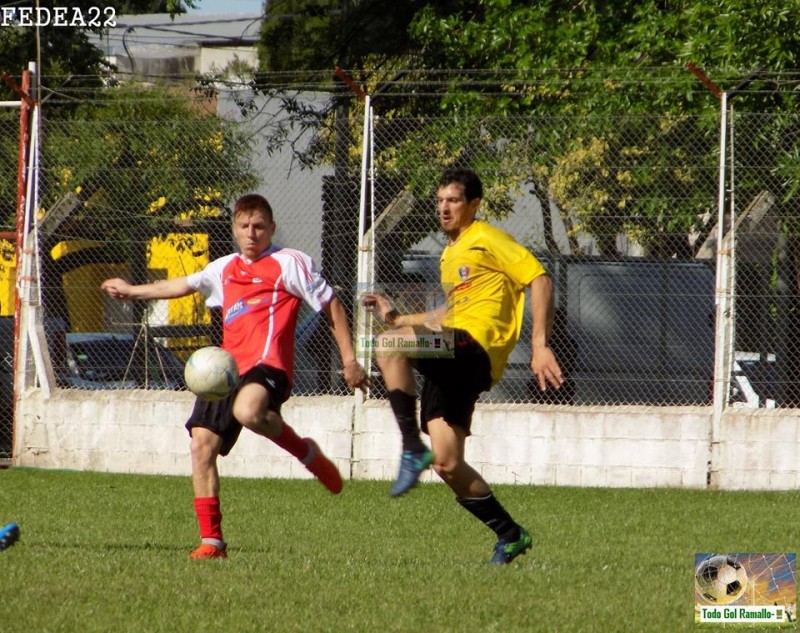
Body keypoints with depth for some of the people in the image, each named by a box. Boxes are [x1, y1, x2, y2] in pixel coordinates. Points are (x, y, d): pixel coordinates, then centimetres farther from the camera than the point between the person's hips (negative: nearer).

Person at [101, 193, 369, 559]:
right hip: (226, 368, 7)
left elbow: (331, 305, 7)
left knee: (247, 412, -39)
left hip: (266, 364, -7)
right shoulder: (226, 269, 24)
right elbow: (184, 285, 41)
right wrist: (132, 291, 51)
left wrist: (349, 360, 2)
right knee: (202, 443, -5)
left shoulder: (289, 263, 5)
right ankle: (211, 540, -1)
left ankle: (306, 452, -10)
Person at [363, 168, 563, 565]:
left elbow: (539, 280, -5)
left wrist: (540, 346, -13)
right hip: (452, 358, 9)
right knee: (447, 465, -1)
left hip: (476, 347, -9)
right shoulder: (449, 255, 29)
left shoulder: (486, 240, 2)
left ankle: (413, 449, -29)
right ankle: (510, 535, 11)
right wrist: (396, 318, 28)